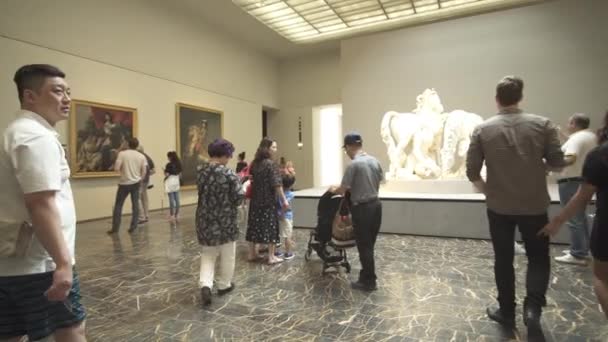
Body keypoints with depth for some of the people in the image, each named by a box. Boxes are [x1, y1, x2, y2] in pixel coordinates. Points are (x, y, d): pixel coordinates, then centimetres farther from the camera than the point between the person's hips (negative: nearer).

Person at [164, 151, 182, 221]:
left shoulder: (169, 165, -12)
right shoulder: (178, 164, 5)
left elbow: (167, 175, -13)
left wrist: (165, 173, 7)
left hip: (170, 183, -6)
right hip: (176, 182, 6)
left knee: (171, 200, -1)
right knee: (177, 199, 7)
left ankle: (172, 215, 4)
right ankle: (176, 215, 14)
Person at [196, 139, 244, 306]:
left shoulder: (201, 173, 1)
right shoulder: (229, 174, -15)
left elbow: (203, 195, 9)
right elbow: (238, 198, -15)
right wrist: (243, 186, 4)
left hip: (205, 220, 4)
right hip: (225, 220, -4)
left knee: (208, 254, 16)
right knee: (227, 255, 15)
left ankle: (205, 284, -1)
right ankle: (224, 284, 28)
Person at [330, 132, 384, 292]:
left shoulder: (354, 165, -17)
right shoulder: (375, 161, 5)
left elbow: (342, 190, -13)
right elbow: (379, 183, 13)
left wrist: (333, 190, 8)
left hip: (362, 208, -8)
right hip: (376, 204, 8)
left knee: (364, 246, 5)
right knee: (369, 245, 17)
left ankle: (369, 282, 15)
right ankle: (368, 276, 29)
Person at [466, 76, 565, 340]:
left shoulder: (482, 129, -8)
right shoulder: (542, 124, -7)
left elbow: (472, 172, -8)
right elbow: (557, 162, -2)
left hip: (499, 206, 0)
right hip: (534, 205, 0)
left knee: (503, 259, 14)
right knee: (538, 258, 18)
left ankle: (507, 312, 25)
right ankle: (533, 307, 1)